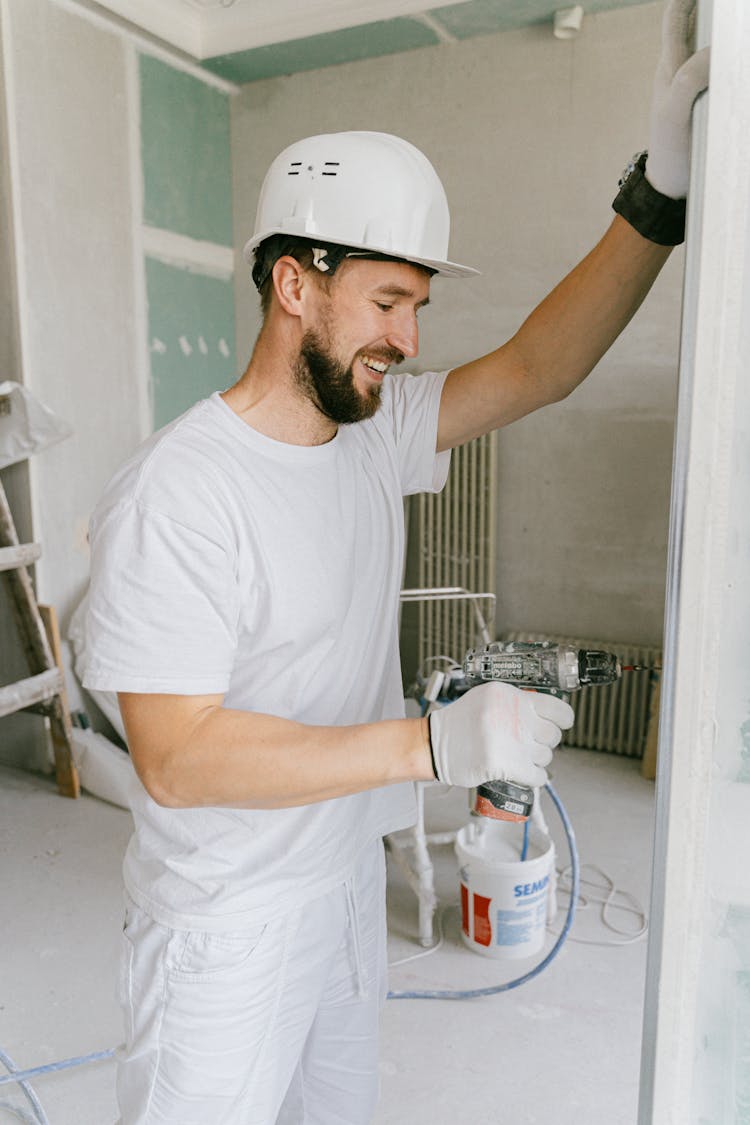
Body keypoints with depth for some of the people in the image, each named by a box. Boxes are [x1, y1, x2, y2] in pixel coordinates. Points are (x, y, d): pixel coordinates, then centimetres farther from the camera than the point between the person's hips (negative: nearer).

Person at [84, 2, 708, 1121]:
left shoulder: (376, 429, -4)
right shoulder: (176, 495, -26)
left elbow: (533, 369, -4)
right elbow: (177, 757, -29)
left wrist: (661, 191, -15)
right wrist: (435, 743, -34)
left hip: (348, 878, 7)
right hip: (224, 926, -6)